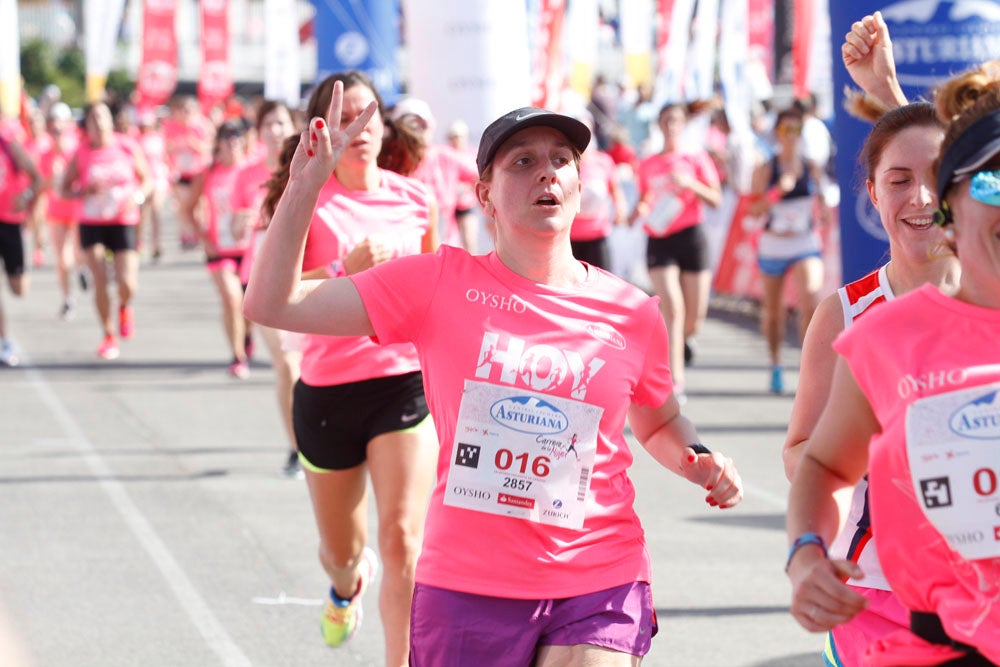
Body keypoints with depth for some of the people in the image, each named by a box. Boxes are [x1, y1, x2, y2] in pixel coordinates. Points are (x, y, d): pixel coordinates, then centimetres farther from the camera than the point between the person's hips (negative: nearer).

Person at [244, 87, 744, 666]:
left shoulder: (632, 314, 3)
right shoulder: (440, 284, -1)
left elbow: (660, 423, 22)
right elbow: (273, 305, -5)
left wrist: (699, 462, 1)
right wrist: (306, 184, -12)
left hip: (599, 590, 0)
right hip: (466, 590, 0)